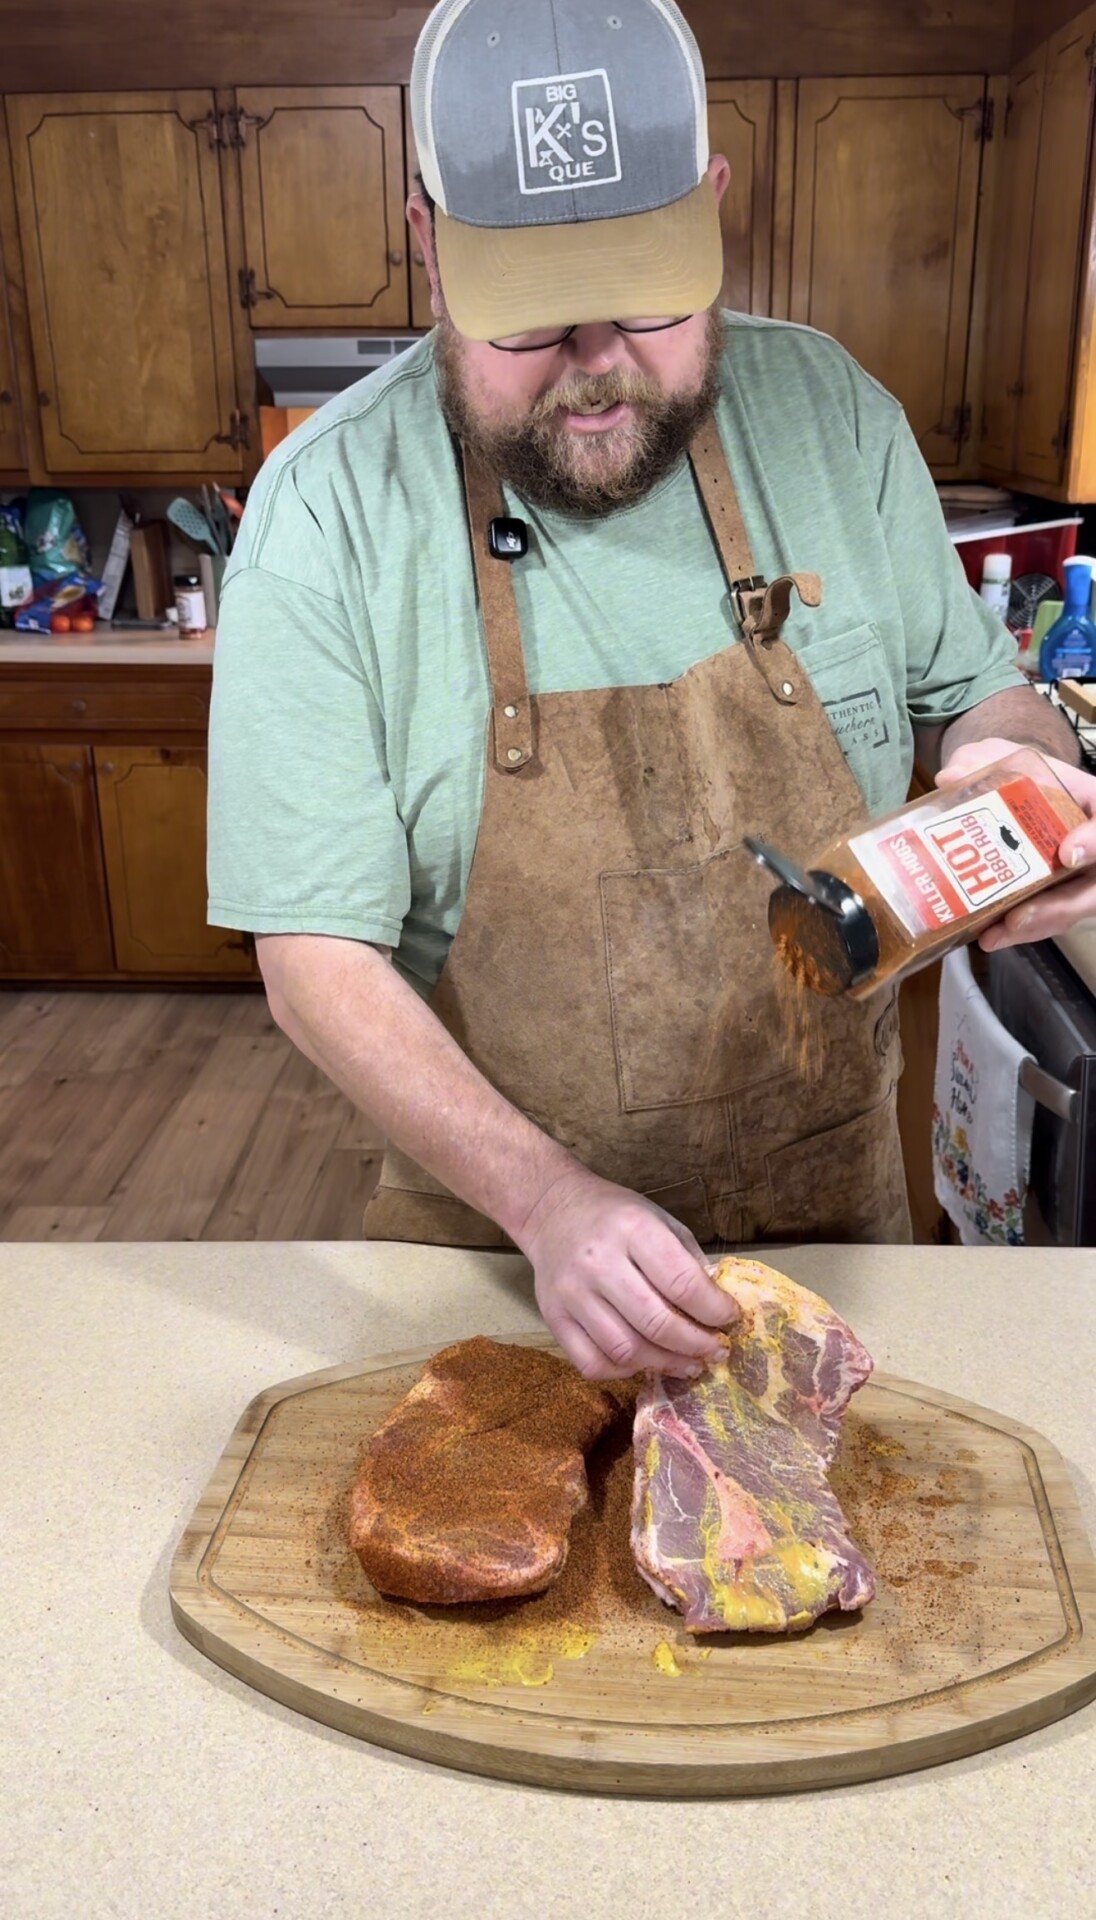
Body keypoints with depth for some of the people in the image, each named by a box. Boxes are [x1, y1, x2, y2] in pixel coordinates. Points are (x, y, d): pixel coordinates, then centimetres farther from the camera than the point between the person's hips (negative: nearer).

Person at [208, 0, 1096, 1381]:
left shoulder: (833, 411, -8)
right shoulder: (325, 510, -19)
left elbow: (970, 687, 6)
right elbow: (316, 956, -19)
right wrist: (544, 1198, -31)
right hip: (494, 1227, -2)